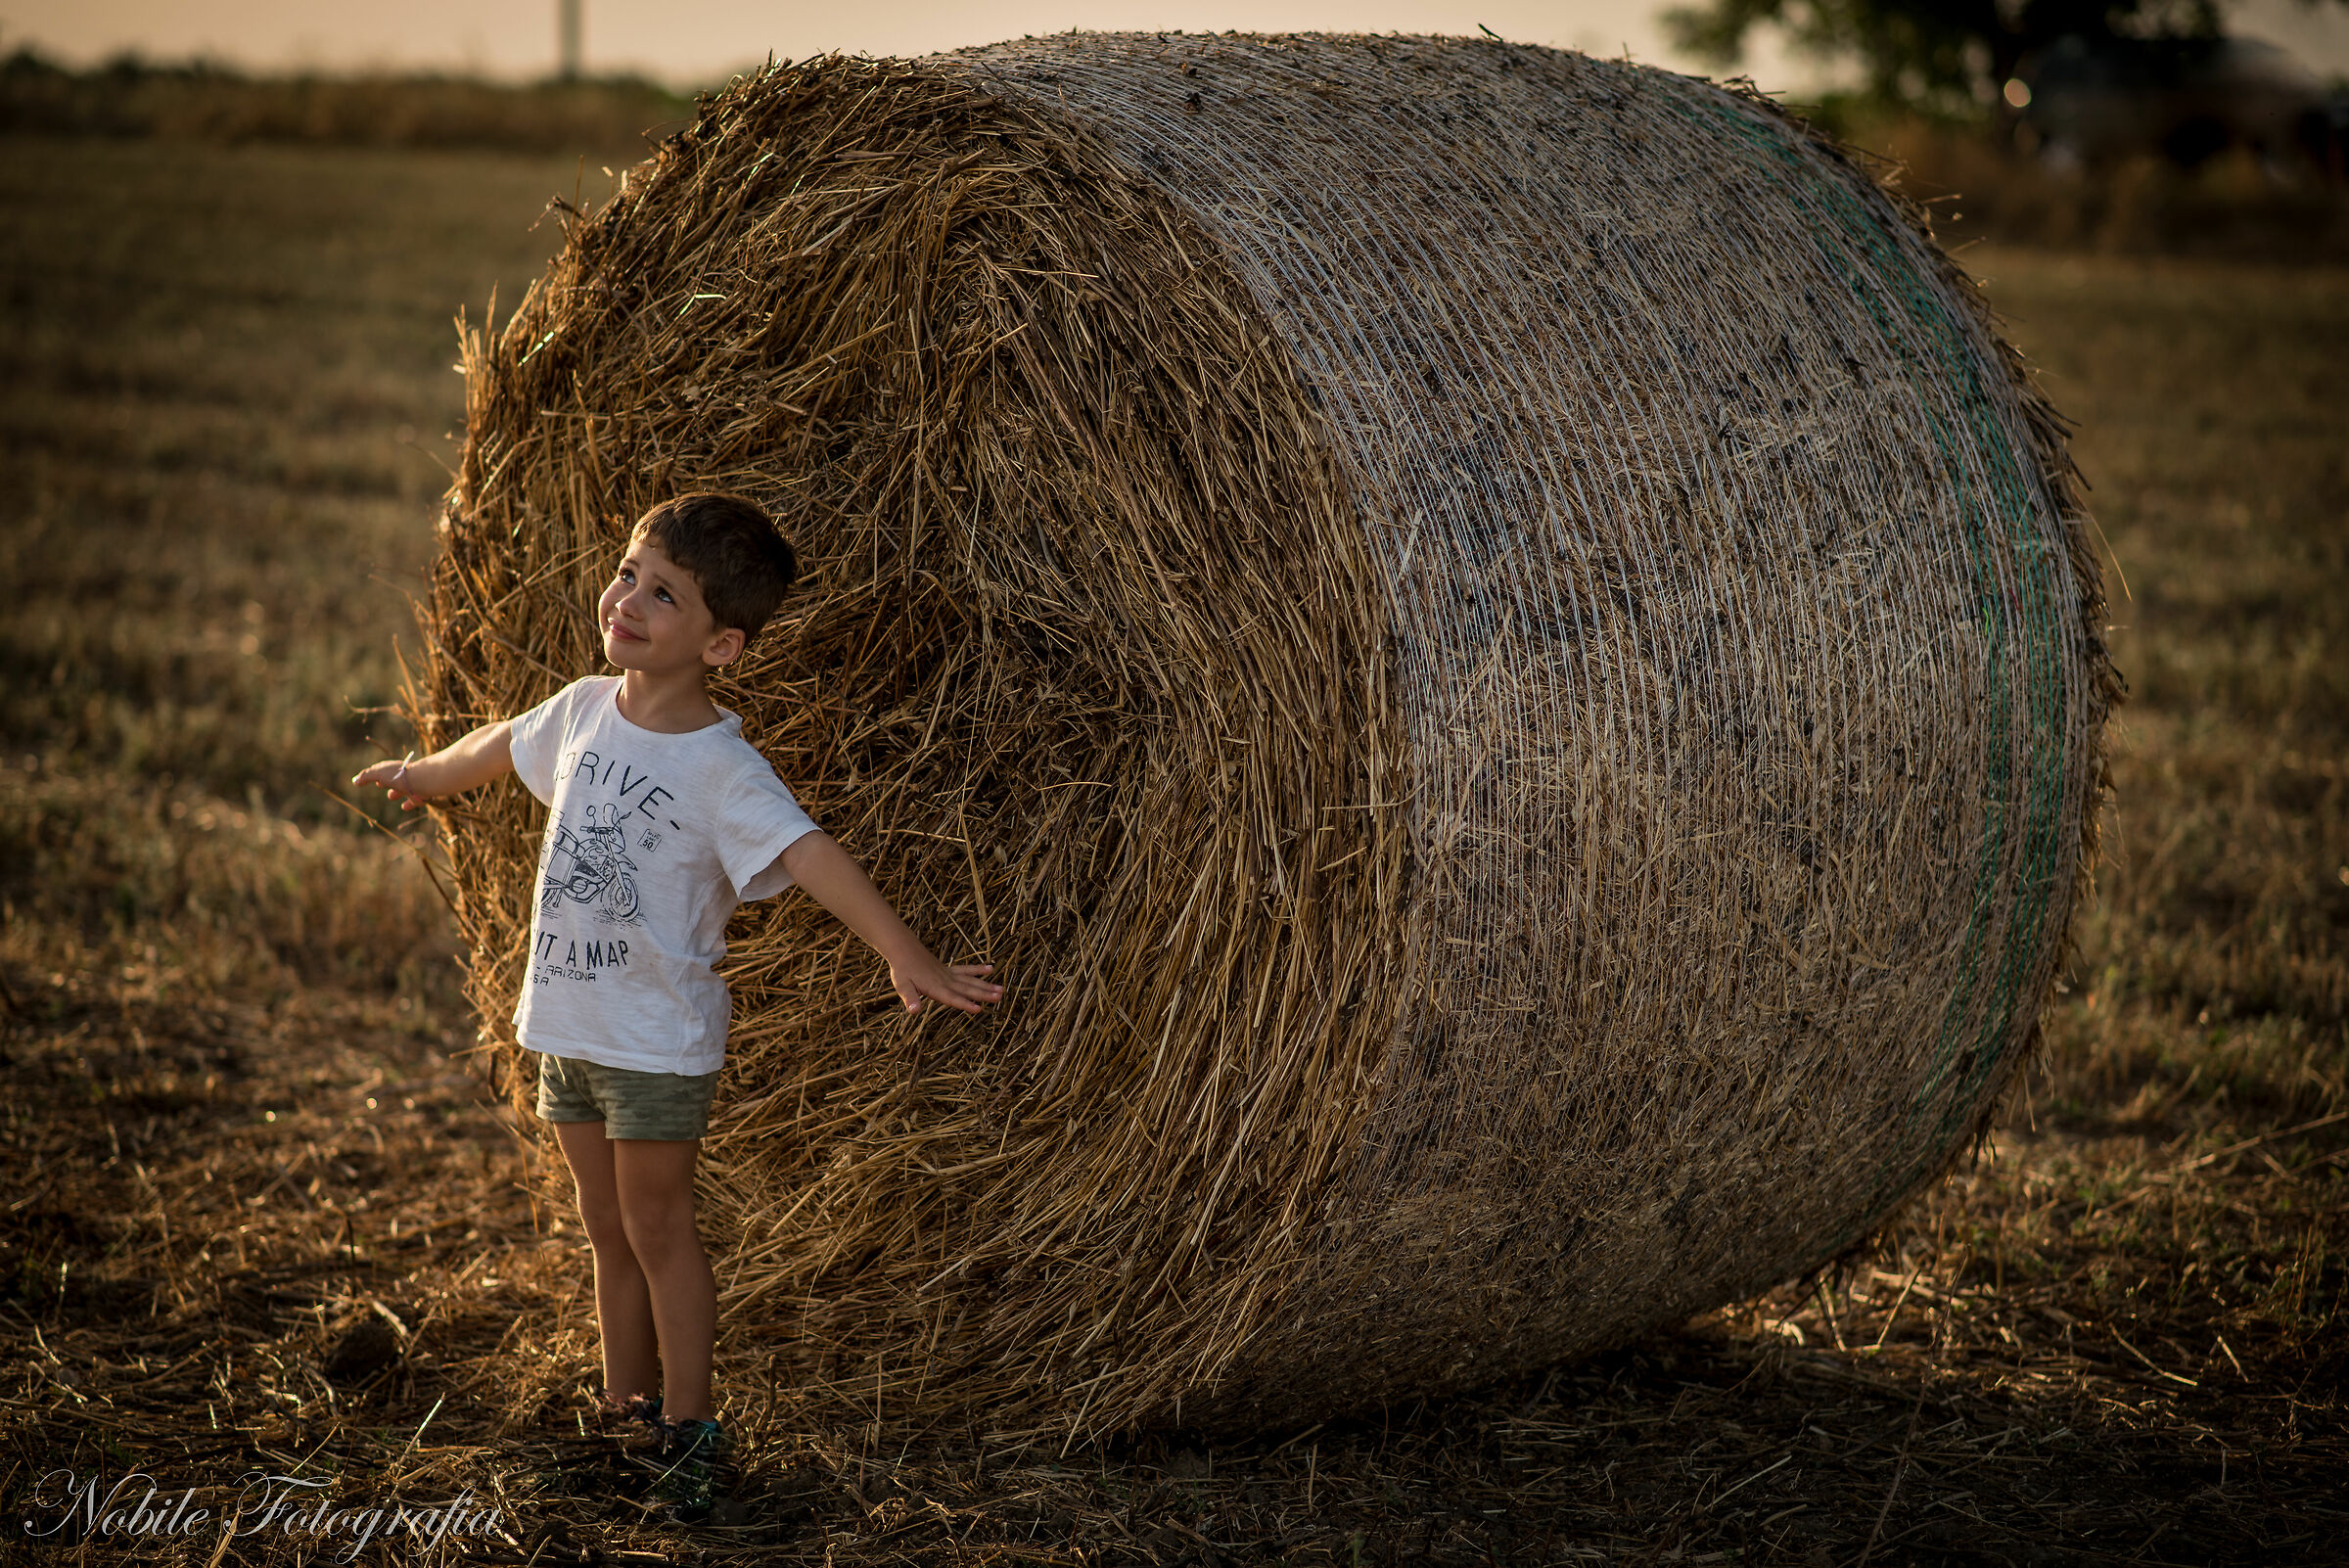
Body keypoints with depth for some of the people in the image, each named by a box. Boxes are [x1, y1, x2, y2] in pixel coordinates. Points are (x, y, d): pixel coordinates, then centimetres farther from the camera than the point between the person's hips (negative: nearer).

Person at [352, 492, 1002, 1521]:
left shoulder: (720, 770, -19)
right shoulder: (585, 710, 1)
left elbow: (809, 856, -29)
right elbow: (507, 744, 22)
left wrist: (907, 957, -40)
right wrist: (423, 776, 41)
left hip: (659, 1041, -6)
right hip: (567, 1028, 6)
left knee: (658, 1230, 1)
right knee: (608, 1231, 16)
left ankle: (689, 1427, 13)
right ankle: (628, 1401, 28)